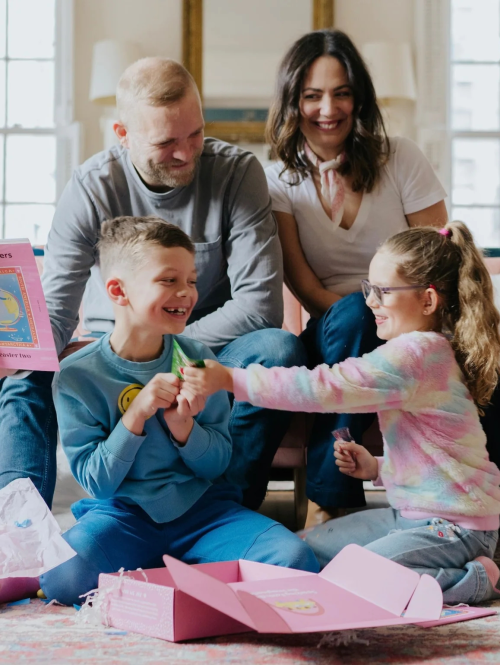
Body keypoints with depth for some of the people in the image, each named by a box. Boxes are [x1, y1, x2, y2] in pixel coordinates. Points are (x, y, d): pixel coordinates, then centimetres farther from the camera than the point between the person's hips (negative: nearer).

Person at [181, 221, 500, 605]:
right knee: (307, 548, 11)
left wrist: (230, 380, -27)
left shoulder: (414, 354, -22)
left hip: (456, 525, -11)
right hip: (412, 513, 11)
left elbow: (322, 388, -28)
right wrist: (376, 468, 6)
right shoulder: (431, 350, 11)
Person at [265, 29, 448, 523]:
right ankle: (331, 502, -31)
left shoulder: (400, 160, 1)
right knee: (351, 314, -34)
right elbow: (303, 285, -4)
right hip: (333, 338, 0)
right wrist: (357, 315, -21)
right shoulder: (280, 180, 4)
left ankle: (324, 499, -25)